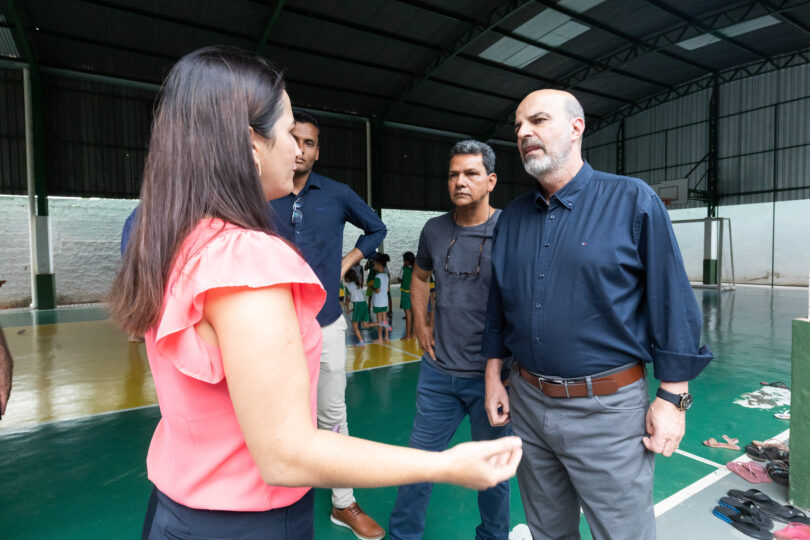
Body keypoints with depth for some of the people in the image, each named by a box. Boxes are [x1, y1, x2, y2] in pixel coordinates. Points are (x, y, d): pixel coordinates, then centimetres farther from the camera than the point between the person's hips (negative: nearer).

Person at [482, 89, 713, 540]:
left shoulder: (633, 201, -8)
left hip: (608, 407, -4)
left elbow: (672, 303, -7)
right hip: (527, 402, 5)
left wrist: (672, 397, -8)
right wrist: (494, 376, 9)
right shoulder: (512, 217, 5)